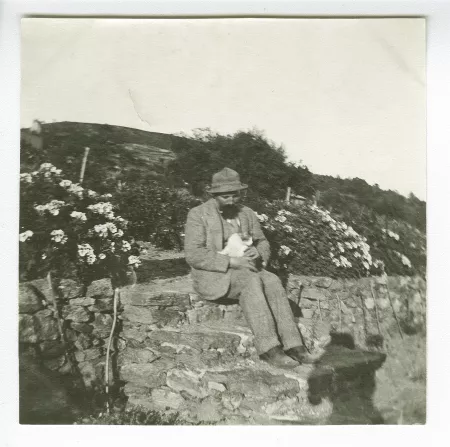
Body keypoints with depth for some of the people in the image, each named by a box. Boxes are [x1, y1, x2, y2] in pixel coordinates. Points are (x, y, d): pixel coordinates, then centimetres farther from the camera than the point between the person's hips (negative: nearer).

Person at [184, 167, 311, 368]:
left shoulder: (247, 214, 9)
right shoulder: (198, 215, -7)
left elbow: (263, 244, 14)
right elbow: (193, 255, -16)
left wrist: (258, 252, -12)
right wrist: (231, 261, -24)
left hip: (244, 270, 5)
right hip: (213, 275, -5)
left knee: (272, 281, -25)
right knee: (251, 281, -33)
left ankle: (291, 344, -29)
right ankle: (268, 348, -31)